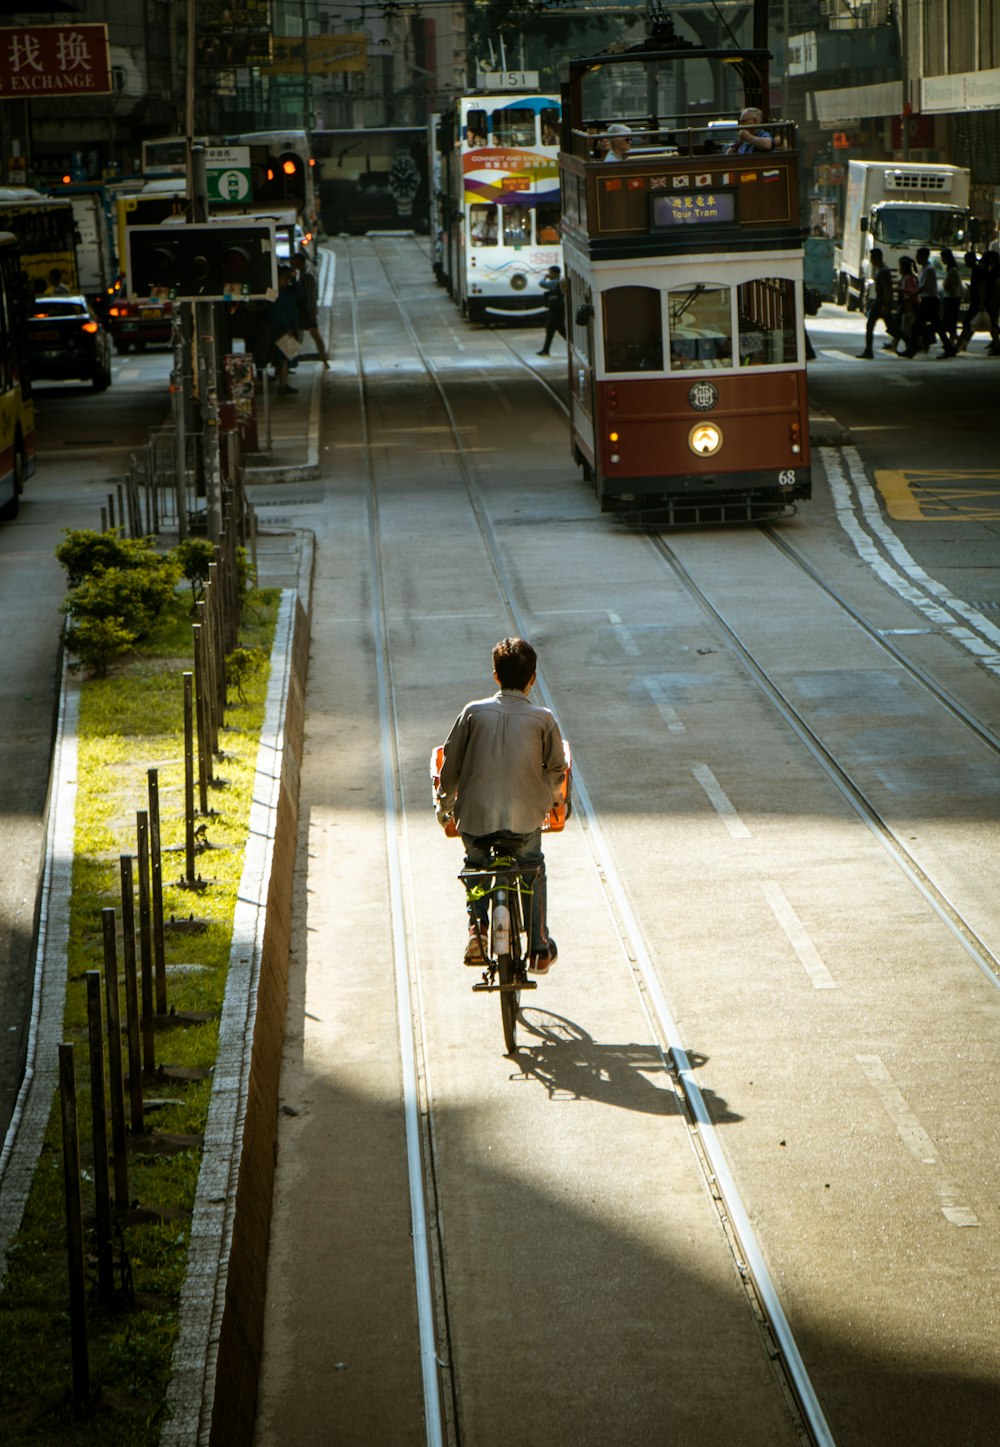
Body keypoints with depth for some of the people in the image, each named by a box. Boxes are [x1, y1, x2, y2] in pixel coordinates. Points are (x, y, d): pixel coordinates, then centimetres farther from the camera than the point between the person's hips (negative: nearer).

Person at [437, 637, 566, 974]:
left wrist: (444, 806, 21)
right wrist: (548, 797, 29)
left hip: (475, 817, 0)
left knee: (476, 864, 30)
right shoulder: (542, 719, -1)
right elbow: (556, 769, 7)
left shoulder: (474, 712, 0)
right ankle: (539, 948, 24)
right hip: (525, 819, 0)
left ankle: (477, 925, 7)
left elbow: (450, 765, 5)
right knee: (532, 868, 28)